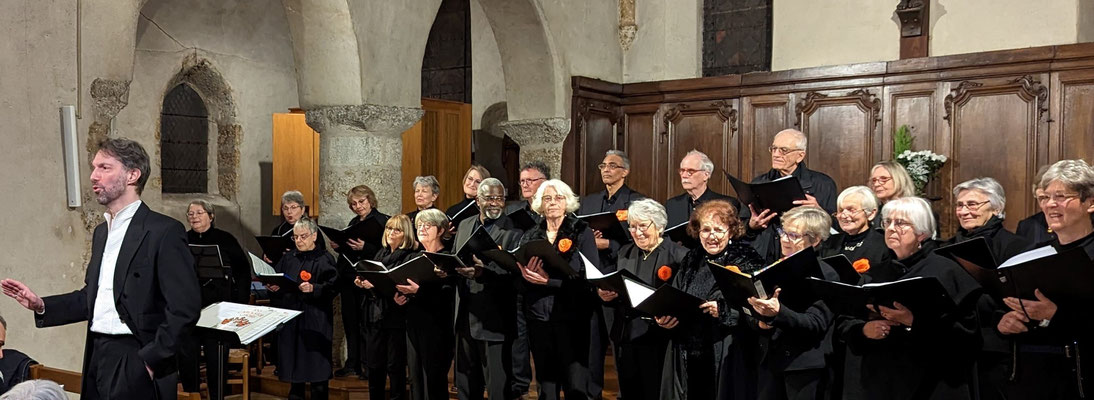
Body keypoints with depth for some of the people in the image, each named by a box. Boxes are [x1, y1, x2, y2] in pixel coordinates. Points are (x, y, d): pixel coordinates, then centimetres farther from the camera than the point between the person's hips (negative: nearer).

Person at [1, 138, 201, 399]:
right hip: (97, 357, 8)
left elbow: (185, 307, -17)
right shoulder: (101, 232, 15)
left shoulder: (164, 231, -12)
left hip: (134, 361, -8)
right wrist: (41, 306, 9)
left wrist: (150, 359, -15)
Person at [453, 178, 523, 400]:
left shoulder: (513, 231, -9)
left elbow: (514, 273, -18)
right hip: (465, 316, 7)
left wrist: (484, 273, -32)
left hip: (495, 320, -6)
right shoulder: (464, 225, 13)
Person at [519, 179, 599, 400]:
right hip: (538, 319, 4)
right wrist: (525, 275, -12)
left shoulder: (583, 233, -1)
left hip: (573, 318, -4)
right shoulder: (529, 238, 11)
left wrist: (550, 281, -19)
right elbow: (520, 282, 11)